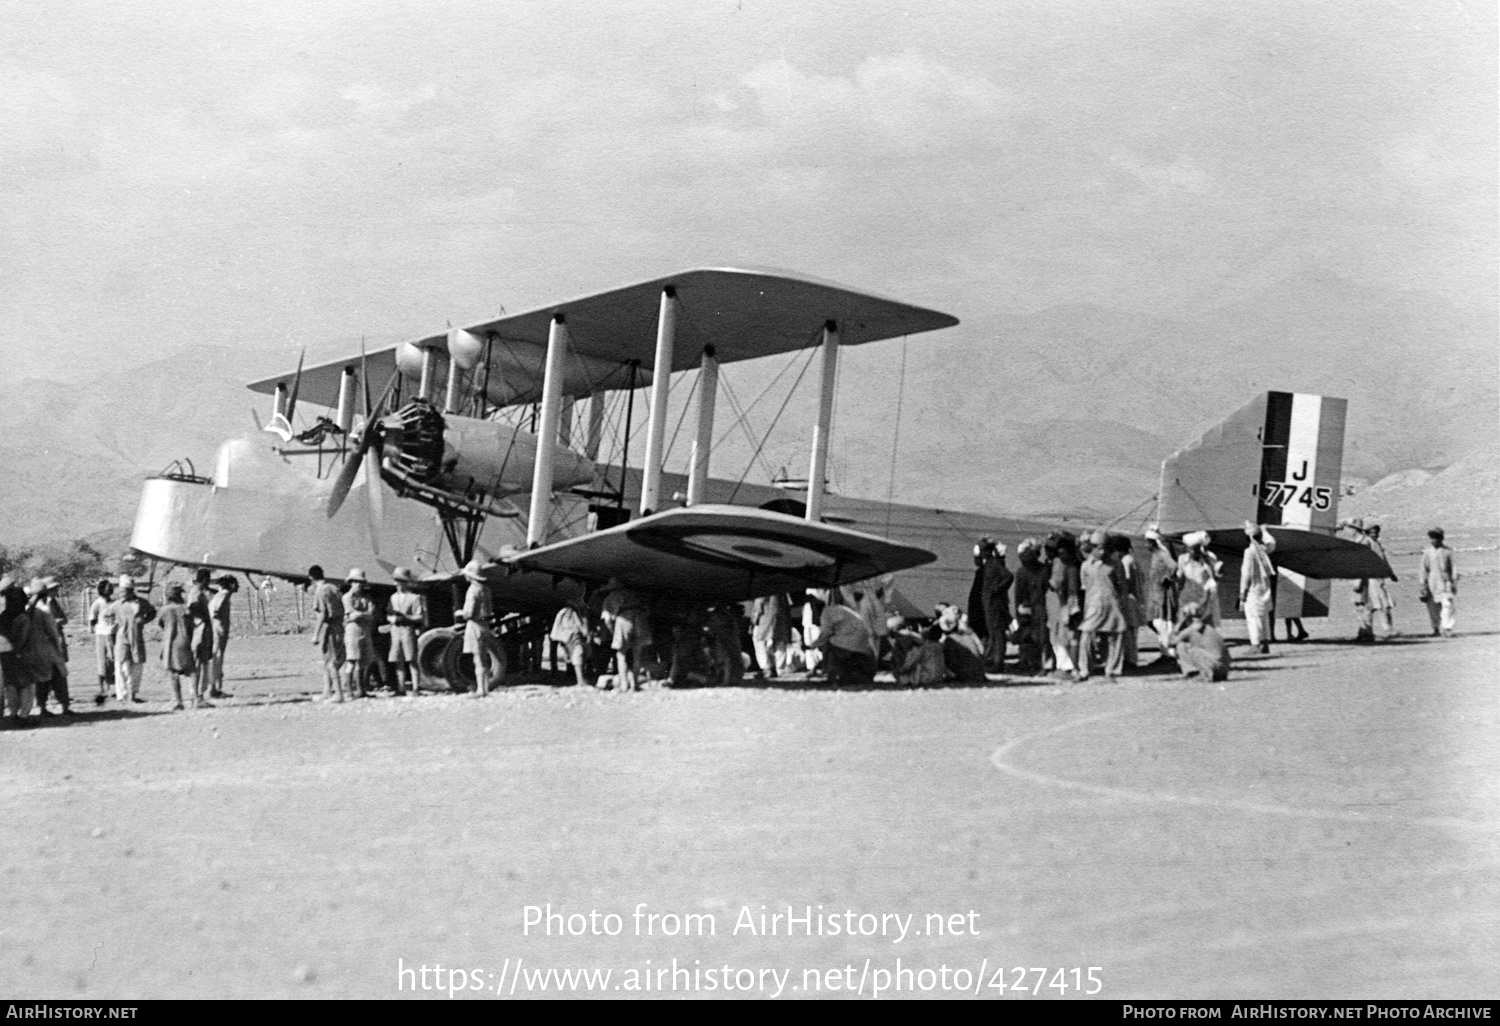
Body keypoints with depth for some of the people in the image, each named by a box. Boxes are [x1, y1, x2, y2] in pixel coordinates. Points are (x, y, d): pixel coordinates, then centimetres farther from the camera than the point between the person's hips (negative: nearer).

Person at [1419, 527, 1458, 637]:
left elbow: (1453, 567, 2)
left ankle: (1447, 628, -14)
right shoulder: (1427, 552, 5)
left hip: (1445, 581, -2)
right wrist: (1424, 584, 6)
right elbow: (1424, 569, 9)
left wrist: (1454, 582, -2)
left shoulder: (1448, 551, 0)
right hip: (1432, 582, 2)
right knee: (1433, 607, 5)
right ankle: (1436, 628, 19)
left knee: (1447, 605, -13)